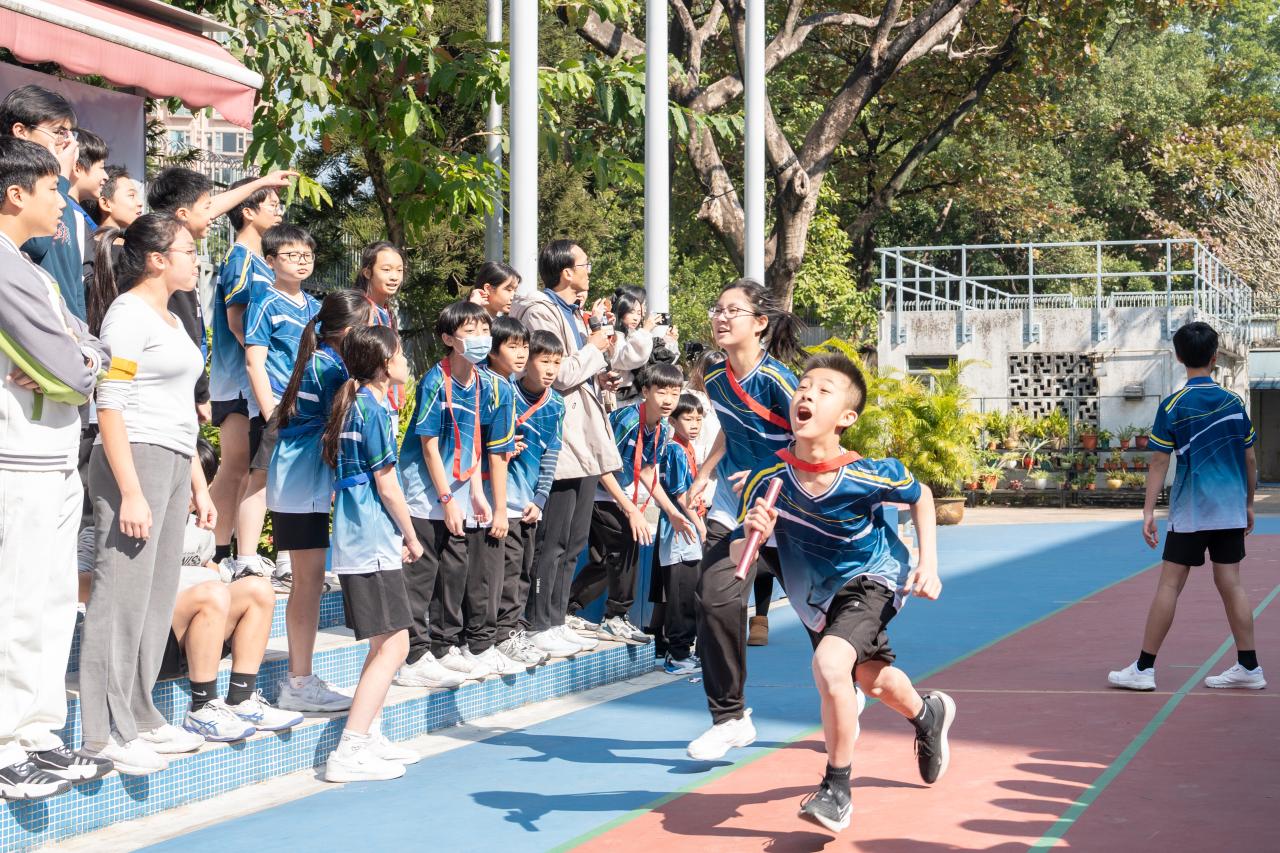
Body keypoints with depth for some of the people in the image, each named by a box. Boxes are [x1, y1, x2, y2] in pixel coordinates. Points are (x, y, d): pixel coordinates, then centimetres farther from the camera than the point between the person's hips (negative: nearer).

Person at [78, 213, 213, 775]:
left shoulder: (172, 321, 19)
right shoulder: (129, 313, -8)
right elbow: (110, 407, -15)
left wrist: (198, 483, 22)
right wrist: (130, 492, -20)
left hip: (174, 464, 9)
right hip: (134, 457, -9)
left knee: (158, 595, 10)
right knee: (123, 595, -8)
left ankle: (138, 715, 17)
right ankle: (107, 730, -6)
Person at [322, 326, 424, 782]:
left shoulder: (358, 405, 16)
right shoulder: (373, 410, -12)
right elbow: (387, 485, -12)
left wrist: (398, 538, 17)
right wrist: (412, 538, -1)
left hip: (362, 541, 10)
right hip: (374, 543, -10)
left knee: (384, 644, 18)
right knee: (393, 645, -11)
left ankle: (370, 737, 23)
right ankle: (349, 752, -15)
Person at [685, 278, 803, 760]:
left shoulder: (777, 379, -17)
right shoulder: (717, 382, 2)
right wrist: (704, 474, 11)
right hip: (733, 511, 4)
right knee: (715, 598, -17)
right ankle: (728, 719, -7)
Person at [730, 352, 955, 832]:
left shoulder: (868, 475, -28)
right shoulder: (768, 478, -23)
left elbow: (920, 497, -6)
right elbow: (737, 557, -17)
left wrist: (929, 563, -13)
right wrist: (752, 537, -39)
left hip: (871, 579, -5)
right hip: (817, 596, 5)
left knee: (830, 664, -30)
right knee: (875, 681, 23)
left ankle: (836, 791, -12)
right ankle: (929, 715, 59)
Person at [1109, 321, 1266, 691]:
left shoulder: (1173, 406, -7)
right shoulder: (1234, 403, 5)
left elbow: (1159, 463, -9)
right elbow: (1250, 460, 9)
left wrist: (1148, 512, -8)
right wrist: (1249, 504, 20)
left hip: (1190, 512, -4)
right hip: (1231, 509, 4)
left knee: (1170, 584, -1)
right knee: (1230, 583, 8)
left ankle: (1144, 668, 1)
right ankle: (1249, 667, 9)